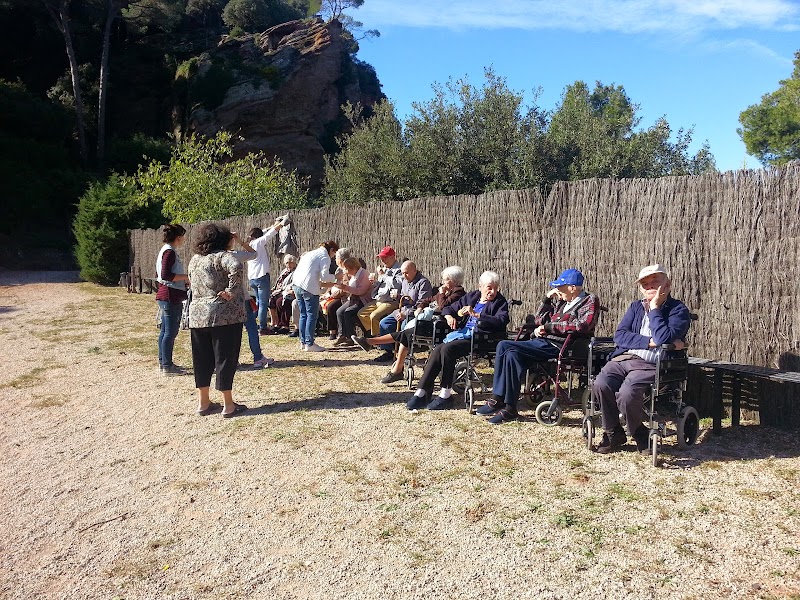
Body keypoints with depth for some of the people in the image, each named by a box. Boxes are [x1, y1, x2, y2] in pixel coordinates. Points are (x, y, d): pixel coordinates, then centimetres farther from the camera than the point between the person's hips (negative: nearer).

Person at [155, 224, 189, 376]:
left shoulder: (164, 250, 16)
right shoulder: (170, 252, -15)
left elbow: (159, 275, 21)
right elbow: (165, 275, -24)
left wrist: (183, 278, 21)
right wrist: (186, 277, -16)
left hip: (164, 296, 11)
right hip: (171, 296, -11)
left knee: (165, 331, 15)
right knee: (171, 332, -5)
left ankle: (163, 363, 22)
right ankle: (167, 366, -1)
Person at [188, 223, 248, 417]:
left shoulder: (194, 259, 13)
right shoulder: (222, 256, -10)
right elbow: (236, 268, -30)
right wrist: (231, 291, -22)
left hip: (197, 315, 7)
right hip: (224, 315, -7)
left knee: (202, 359, 13)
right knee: (226, 358, 1)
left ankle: (203, 403, 22)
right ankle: (228, 406, 7)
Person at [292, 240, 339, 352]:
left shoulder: (310, 253, 25)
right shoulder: (325, 257, -1)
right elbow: (324, 276, -12)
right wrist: (335, 277, 6)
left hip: (297, 285, 9)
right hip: (309, 288, -9)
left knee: (303, 314, 14)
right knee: (312, 315, -2)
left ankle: (303, 342, 17)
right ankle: (309, 344, -2)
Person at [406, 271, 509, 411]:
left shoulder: (500, 302, 6)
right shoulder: (471, 297, 21)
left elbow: (501, 321, -14)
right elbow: (448, 308, 26)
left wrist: (476, 314, -20)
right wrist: (449, 316, 1)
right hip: (461, 333, 6)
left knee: (447, 349, -28)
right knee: (436, 351, -21)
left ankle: (446, 394, -17)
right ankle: (421, 393, -18)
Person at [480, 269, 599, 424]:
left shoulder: (590, 301, 3)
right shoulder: (561, 302, 25)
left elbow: (581, 326, -16)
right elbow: (538, 321, 26)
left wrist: (548, 326, -12)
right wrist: (547, 299, 15)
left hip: (558, 346, -8)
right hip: (544, 341, 8)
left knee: (512, 352, -25)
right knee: (503, 346, -13)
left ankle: (510, 408, -19)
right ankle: (498, 399, -13)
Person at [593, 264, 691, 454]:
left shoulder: (678, 310, 2)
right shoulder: (636, 307, 19)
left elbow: (663, 338, -17)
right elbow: (619, 335, 3)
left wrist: (654, 308, -7)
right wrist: (650, 342, -11)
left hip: (652, 365, -5)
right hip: (624, 358, 5)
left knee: (627, 393, -31)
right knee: (600, 385, -23)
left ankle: (640, 434, 1)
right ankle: (613, 434, 1)